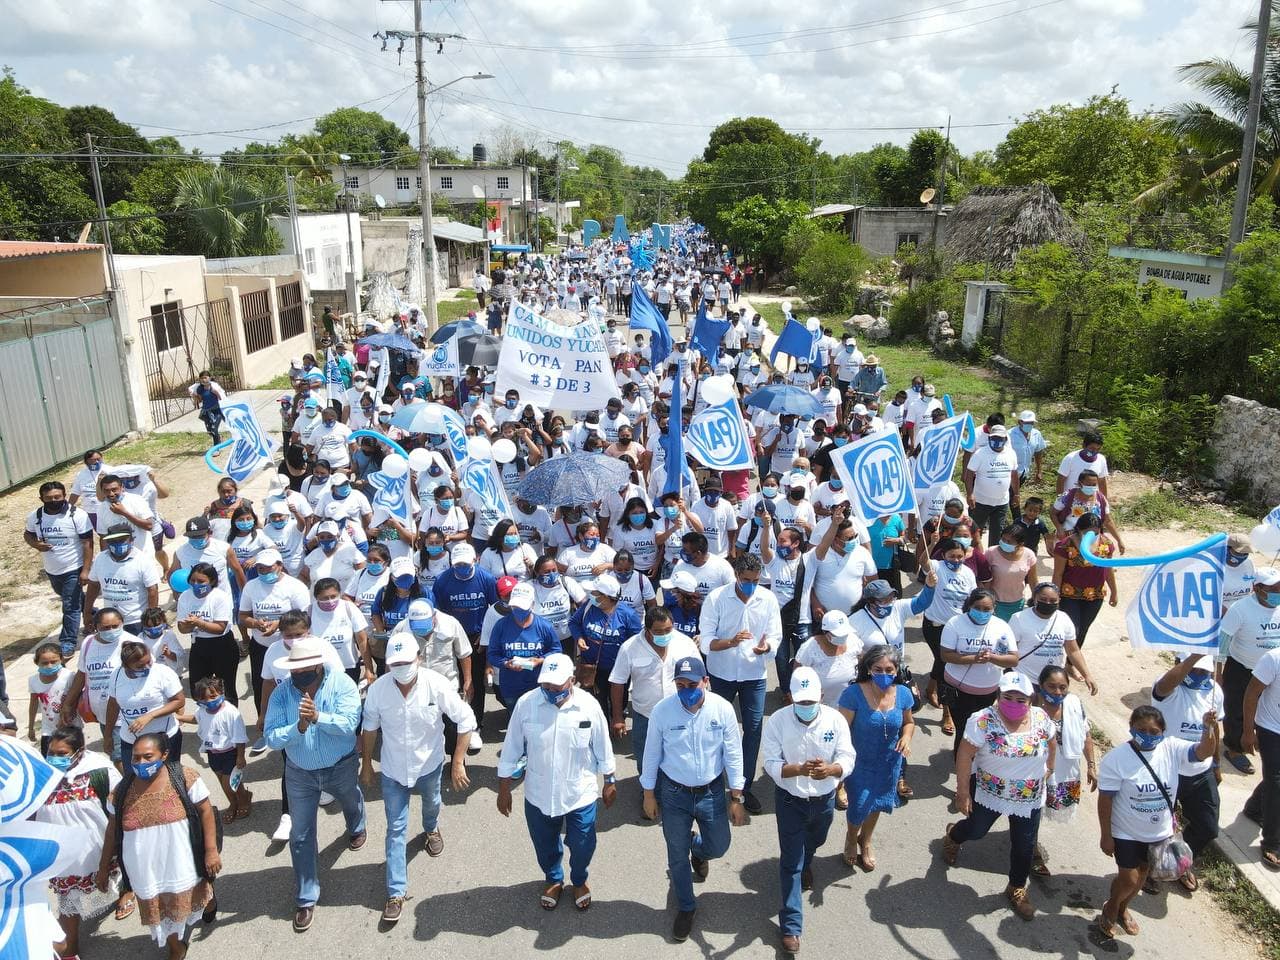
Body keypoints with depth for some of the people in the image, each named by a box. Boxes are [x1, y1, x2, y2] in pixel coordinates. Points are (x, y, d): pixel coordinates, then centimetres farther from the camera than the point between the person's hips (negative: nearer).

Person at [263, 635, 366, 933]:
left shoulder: (342, 684, -23)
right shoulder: (282, 692, -18)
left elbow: (349, 723, -31)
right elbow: (272, 738, -21)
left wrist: (318, 717, -46)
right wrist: (298, 727, -39)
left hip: (340, 768, 0)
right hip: (300, 773, 1)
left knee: (351, 802, 30)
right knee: (301, 836, 7)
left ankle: (356, 829, 67)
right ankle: (306, 899, 23)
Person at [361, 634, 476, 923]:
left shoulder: (437, 685, -28)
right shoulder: (377, 689, -23)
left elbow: (466, 720, -19)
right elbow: (369, 728, -5)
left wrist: (458, 762, -19)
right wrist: (366, 765, 5)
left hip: (429, 766, 0)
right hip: (393, 770, 0)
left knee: (431, 804, 30)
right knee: (395, 830, 6)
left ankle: (431, 829, 64)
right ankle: (396, 893, 19)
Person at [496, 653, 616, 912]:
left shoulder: (589, 705, -19)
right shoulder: (526, 703, -19)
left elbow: (603, 748, -4)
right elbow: (511, 748, -7)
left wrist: (610, 782, 6)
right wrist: (504, 788, 0)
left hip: (580, 794, -1)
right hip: (539, 795, 1)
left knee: (582, 846, 17)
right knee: (545, 845, 22)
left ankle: (579, 881, 50)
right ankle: (553, 880, 53)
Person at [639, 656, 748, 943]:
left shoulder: (723, 709, -18)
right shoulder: (662, 710, -20)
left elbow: (733, 755, -8)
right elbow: (652, 754, -6)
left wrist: (736, 799, -4)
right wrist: (649, 795, 1)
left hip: (711, 792, 1)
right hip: (674, 794, -1)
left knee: (718, 847, 14)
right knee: (677, 856, 12)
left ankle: (698, 850, 52)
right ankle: (685, 908, 39)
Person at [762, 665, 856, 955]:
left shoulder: (835, 720, -18)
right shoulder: (777, 721, -22)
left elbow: (848, 759, -18)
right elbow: (772, 764, -22)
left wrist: (830, 769, -41)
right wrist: (800, 769, -41)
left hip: (824, 799, 3)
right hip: (790, 800, -3)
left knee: (813, 843, 31)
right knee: (790, 862, 3)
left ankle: (806, 864, 65)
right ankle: (791, 925, 16)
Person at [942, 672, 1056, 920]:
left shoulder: (1041, 718, -12)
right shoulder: (984, 720, -26)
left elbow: (1051, 741, 10)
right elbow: (965, 755, -22)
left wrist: (1049, 767, 8)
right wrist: (963, 792, -19)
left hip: (1029, 798, 3)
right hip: (989, 793, -3)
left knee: (1024, 845, 13)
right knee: (976, 830, 17)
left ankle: (1017, 888, 38)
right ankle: (952, 836, 52)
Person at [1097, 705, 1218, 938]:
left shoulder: (1171, 748, -12)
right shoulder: (1116, 759, -24)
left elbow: (1204, 752, -25)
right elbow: (1105, 799, -18)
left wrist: (1208, 728, -45)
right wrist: (1106, 836, -14)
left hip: (1160, 832, 5)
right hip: (1127, 833, -5)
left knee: (1142, 874, 22)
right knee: (1129, 880, 3)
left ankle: (1122, 909, 49)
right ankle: (1110, 909, 35)